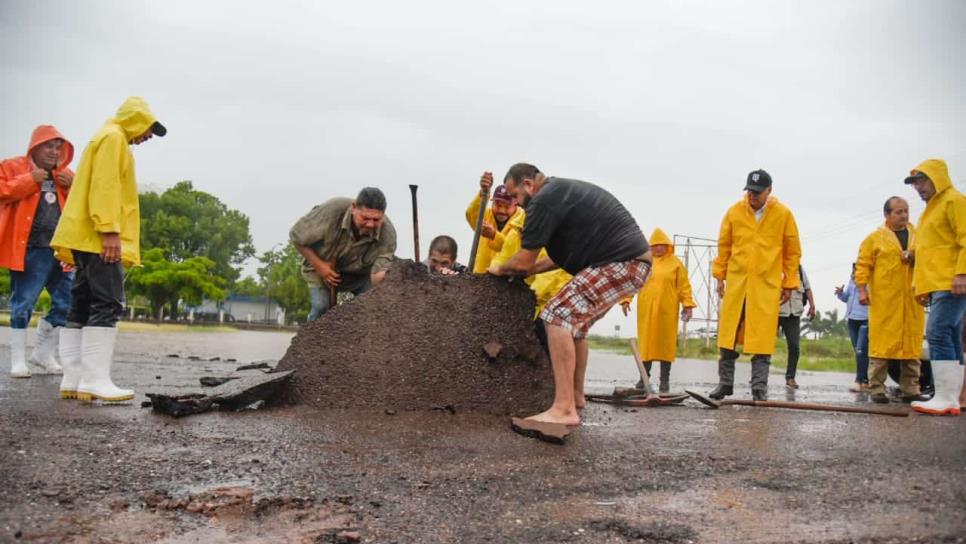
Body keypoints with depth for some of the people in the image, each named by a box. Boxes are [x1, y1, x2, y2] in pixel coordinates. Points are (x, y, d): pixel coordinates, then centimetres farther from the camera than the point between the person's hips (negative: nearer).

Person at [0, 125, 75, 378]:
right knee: (23, 303, -2)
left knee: (68, 301, 5)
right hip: (30, 249, -5)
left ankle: (43, 353, 19)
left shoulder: (67, 175, 19)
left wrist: (73, 188, 0)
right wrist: (30, 180, -13)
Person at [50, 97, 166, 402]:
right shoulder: (113, 137, -4)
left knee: (82, 307, 5)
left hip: (87, 239, 11)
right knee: (107, 305, -14)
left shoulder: (111, 140, 27)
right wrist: (109, 230, -23)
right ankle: (95, 381, -18)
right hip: (98, 238, -11)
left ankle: (73, 380, 5)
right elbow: (104, 185, -16)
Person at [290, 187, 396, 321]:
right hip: (321, 267, -2)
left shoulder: (388, 233, -30)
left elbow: (379, 274, -34)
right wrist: (319, 265, -23)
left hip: (360, 273, 2)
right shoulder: (332, 210, -35)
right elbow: (297, 235, -21)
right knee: (322, 306, -20)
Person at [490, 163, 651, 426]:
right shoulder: (562, 191, 21)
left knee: (558, 315, -16)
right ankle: (575, 396, 32)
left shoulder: (544, 200, -11)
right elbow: (566, 254, 28)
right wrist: (529, 270, 22)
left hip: (622, 263, -11)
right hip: (633, 261, 11)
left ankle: (564, 410, -20)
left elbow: (524, 260, -8)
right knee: (574, 320, 22)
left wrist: (499, 269, 12)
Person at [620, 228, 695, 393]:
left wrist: (687, 304, -3)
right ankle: (644, 376, 12)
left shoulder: (675, 262, 7)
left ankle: (665, 379, 7)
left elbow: (684, 285, 5)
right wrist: (625, 299, -4)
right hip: (646, 310, 1)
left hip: (667, 311, -1)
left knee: (666, 342, 0)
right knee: (646, 342, 3)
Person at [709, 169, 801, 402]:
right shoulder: (734, 212, 3)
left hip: (767, 284, -2)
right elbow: (724, 246, 11)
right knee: (728, 334, 4)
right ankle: (725, 383, 15)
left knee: (762, 337, -3)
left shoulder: (783, 214, 0)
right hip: (736, 280, 2)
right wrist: (720, 276, 8)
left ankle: (759, 388, 5)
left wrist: (789, 283, 4)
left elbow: (793, 251, 5)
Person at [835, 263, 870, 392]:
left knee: (861, 351, -14)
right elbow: (847, 297, 20)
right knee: (858, 351, 11)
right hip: (852, 319, 8)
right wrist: (841, 293, 1)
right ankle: (865, 381, 18)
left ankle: (859, 381, -15)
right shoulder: (852, 280, 12)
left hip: (865, 320, -8)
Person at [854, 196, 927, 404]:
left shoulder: (918, 236, 16)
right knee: (881, 343, -5)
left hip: (912, 299, 4)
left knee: (912, 343, 5)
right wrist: (862, 290, -11)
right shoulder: (875, 238, 4)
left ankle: (910, 390, 11)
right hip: (883, 300, -4)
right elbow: (863, 265, 0)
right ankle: (877, 388, -1)